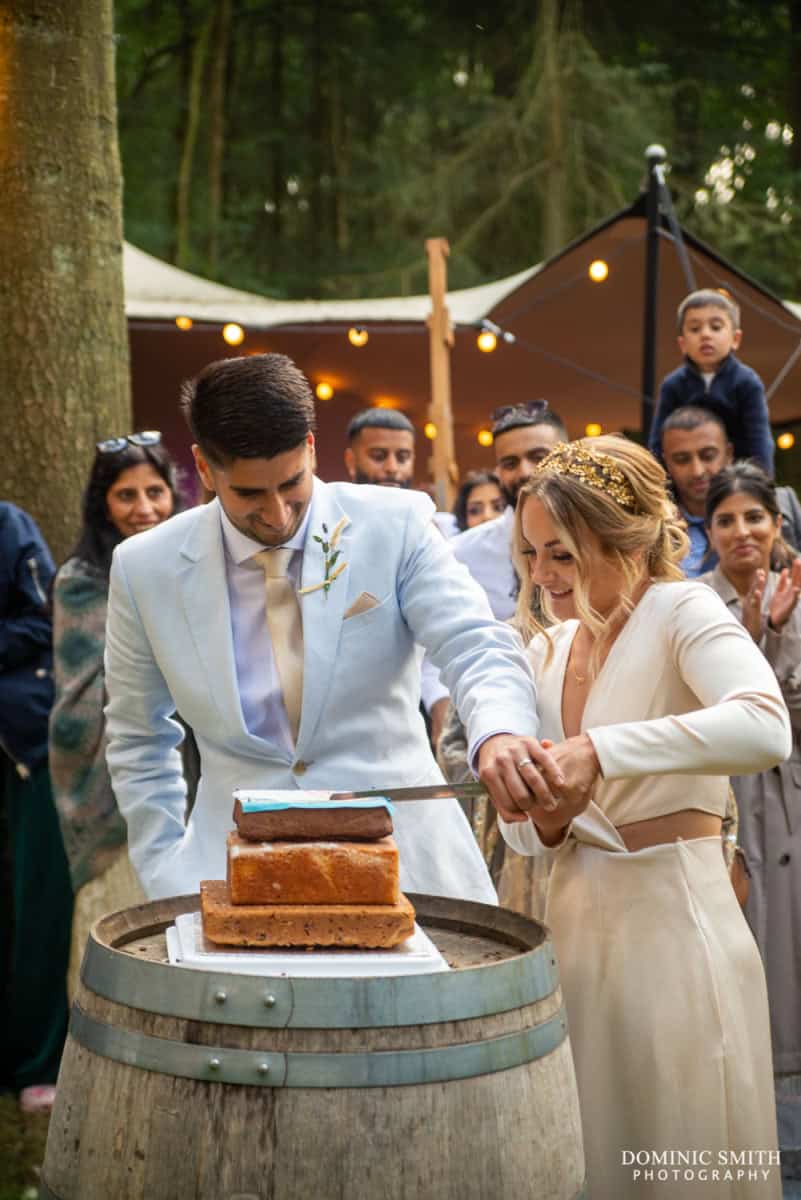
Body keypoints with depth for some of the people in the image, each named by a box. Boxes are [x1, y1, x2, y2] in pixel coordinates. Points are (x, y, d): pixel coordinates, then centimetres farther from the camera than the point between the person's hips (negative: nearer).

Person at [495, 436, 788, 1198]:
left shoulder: (681, 611, -11)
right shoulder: (548, 652, 9)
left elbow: (765, 729, -32)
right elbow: (542, 839, 12)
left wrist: (598, 750, -36)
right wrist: (543, 819, -11)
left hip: (674, 927, -6)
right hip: (579, 926, 6)